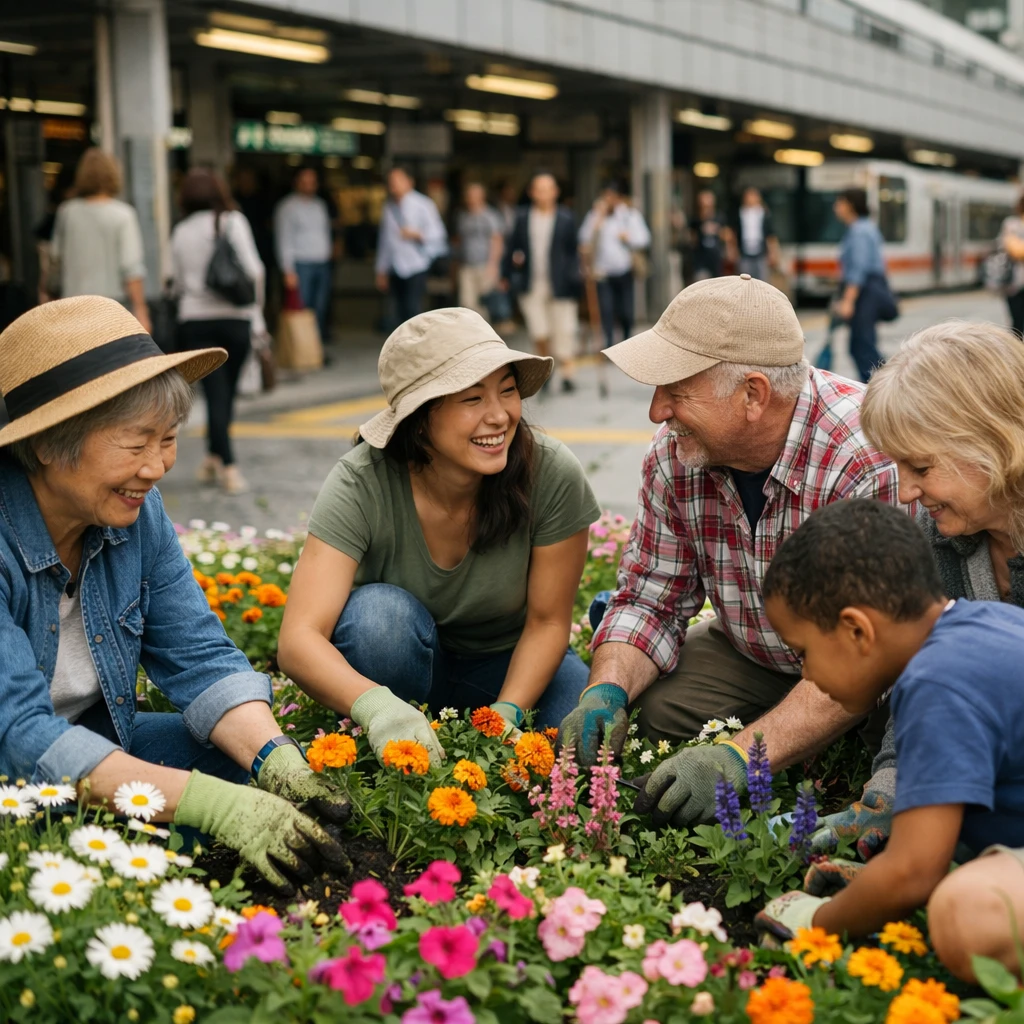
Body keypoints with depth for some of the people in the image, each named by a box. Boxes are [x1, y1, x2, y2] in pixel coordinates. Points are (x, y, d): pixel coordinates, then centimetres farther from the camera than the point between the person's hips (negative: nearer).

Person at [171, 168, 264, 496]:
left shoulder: (180, 231, 7)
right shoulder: (233, 221, 0)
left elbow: (178, 282, 11)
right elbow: (253, 270, -7)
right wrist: (257, 312, -1)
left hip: (194, 320, 1)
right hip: (234, 317, -1)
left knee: (215, 393, 0)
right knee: (226, 392, 12)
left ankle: (228, 466, -8)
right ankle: (214, 458, 19)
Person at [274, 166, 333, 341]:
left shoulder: (320, 205, 16)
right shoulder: (287, 207, -2)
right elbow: (284, 241, -6)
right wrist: (288, 271, -13)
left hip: (323, 265, 6)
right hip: (301, 266, -6)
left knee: (321, 310, 4)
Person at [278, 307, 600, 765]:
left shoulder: (553, 474, -24)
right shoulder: (362, 484, -27)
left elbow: (548, 621, -12)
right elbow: (299, 639, -35)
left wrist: (506, 713, -28)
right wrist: (376, 705, -54)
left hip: (509, 666, 1)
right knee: (380, 610, -34)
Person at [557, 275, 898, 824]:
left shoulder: (870, 460, -34)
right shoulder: (675, 455, -14)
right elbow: (649, 599, -5)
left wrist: (743, 755, -45)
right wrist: (607, 689, -26)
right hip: (755, 653, 5)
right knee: (662, 708, -19)